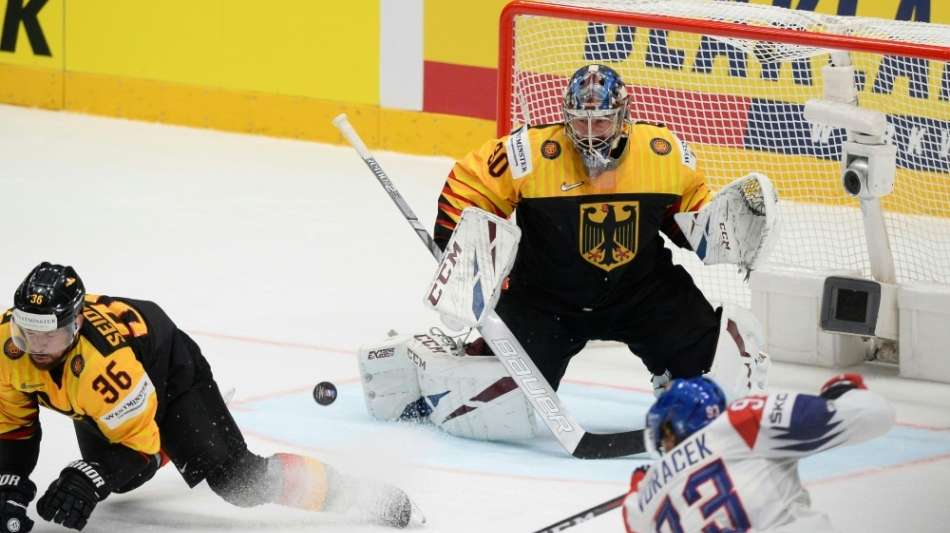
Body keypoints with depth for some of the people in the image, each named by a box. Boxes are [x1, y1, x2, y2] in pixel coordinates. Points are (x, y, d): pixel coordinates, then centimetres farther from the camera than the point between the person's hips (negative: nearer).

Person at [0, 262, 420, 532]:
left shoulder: (103, 362, -44)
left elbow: (136, 445, -32)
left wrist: (89, 481, -47)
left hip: (171, 374, -7)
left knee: (236, 481, -23)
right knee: (118, 477, 27)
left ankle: (346, 493, -12)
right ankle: (169, 447, 58)